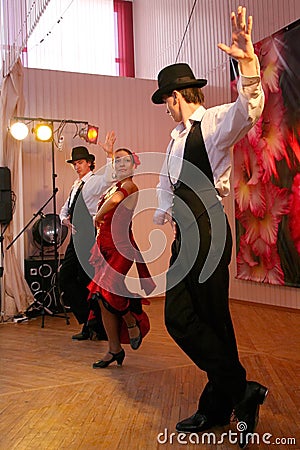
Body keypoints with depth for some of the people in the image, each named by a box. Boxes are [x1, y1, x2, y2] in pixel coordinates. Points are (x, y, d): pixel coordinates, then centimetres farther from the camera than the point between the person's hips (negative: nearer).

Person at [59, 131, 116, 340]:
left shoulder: (95, 181, -5)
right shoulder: (76, 186, 21)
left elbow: (109, 178, -29)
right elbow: (65, 209, 26)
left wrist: (109, 154, -40)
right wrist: (65, 219, 4)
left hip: (89, 236, -9)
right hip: (76, 237, 9)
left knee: (86, 282, -6)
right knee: (65, 278, 7)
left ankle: (94, 325, 10)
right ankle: (90, 323, 16)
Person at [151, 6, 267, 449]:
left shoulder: (213, 122, -6)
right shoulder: (178, 136, 21)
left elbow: (249, 110, -29)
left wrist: (248, 61, -44)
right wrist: (160, 219, 21)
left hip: (209, 232, -9)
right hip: (185, 235, 9)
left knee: (213, 320, -4)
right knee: (178, 318, 7)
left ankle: (237, 392, 17)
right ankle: (219, 406, 21)